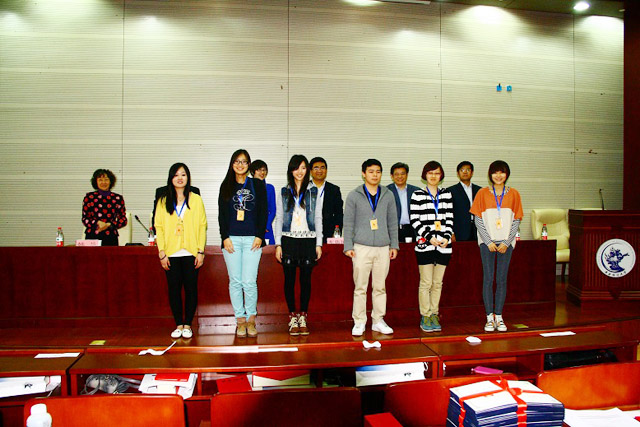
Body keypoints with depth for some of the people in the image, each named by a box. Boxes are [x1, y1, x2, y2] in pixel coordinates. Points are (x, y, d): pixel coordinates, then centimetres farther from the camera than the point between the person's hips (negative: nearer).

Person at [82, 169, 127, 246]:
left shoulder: (117, 198, 6)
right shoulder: (89, 197, 7)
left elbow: (123, 220, 7)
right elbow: (84, 219, 7)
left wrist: (109, 224, -8)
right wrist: (97, 223, -11)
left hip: (111, 238, 0)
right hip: (92, 237, 0)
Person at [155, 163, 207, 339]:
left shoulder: (196, 200, 5)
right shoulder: (163, 201, 8)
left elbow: (203, 226, 3)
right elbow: (159, 227, 5)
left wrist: (201, 251, -3)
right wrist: (162, 253, -2)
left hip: (190, 253, -1)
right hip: (171, 253, 1)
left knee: (191, 288, 2)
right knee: (174, 289, 4)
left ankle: (187, 325, 14)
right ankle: (178, 324, 16)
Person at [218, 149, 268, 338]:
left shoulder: (258, 185, 9)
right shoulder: (226, 186, 12)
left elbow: (263, 212, 5)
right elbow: (221, 214, 9)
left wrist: (259, 236, -4)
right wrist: (225, 237, -2)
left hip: (252, 239, -1)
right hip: (231, 239, 2)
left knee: (249, 282, -5)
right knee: (235, 281, 2)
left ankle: (251, 319, 9)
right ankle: (240, 320, 12)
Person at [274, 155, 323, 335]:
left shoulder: (313, 192, 7)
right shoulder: (283, 192, 8)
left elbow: (318, 218, 7)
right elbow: (279, 218, 8)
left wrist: (319, 244, 1)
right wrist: (278, 244, 1)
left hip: (308, 240, 0)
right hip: (289, 240, 0)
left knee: (306, 279, 3)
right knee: (289, 279, 2)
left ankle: (303, 317, 13)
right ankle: (292, 318, 11)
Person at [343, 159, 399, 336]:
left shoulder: (388, 195, 10)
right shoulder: (354, 196, 2)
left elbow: (393, 222, 13)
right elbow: (348, 222, 2)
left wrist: (394, 245, 9)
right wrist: (348, 246, -4)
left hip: (383, 248, 3)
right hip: (362, 247, -2)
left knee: (380, 287, 8)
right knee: (360, 287, 0)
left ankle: (378, 320, 18)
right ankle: (359, 322, 10)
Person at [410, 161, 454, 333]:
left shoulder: (447, 195, 12)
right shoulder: (417, 195, 1)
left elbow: (449, 219, 9)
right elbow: (415, 220, -4)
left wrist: (447, 237, -6)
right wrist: (429, 237, -12)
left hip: (443, 245, 3)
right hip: (424, 245, -3)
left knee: (438, 283, 9)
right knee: (426, 283, -1)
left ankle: (434, 315, 19)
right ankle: (425, 317, 9)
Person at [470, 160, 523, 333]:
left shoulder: (513, 194, 6)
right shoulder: (482, 193, 3)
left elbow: (516, 221, 4)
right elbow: (478, 220, 0)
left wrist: (506, 242, -6)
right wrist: (489, 242, -8)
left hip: (506, 242, 1)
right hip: (487, 242, -1)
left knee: (502, 279, 2)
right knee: (488, 279, -2)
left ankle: (499, 317, 11)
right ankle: (489, 318, 5)